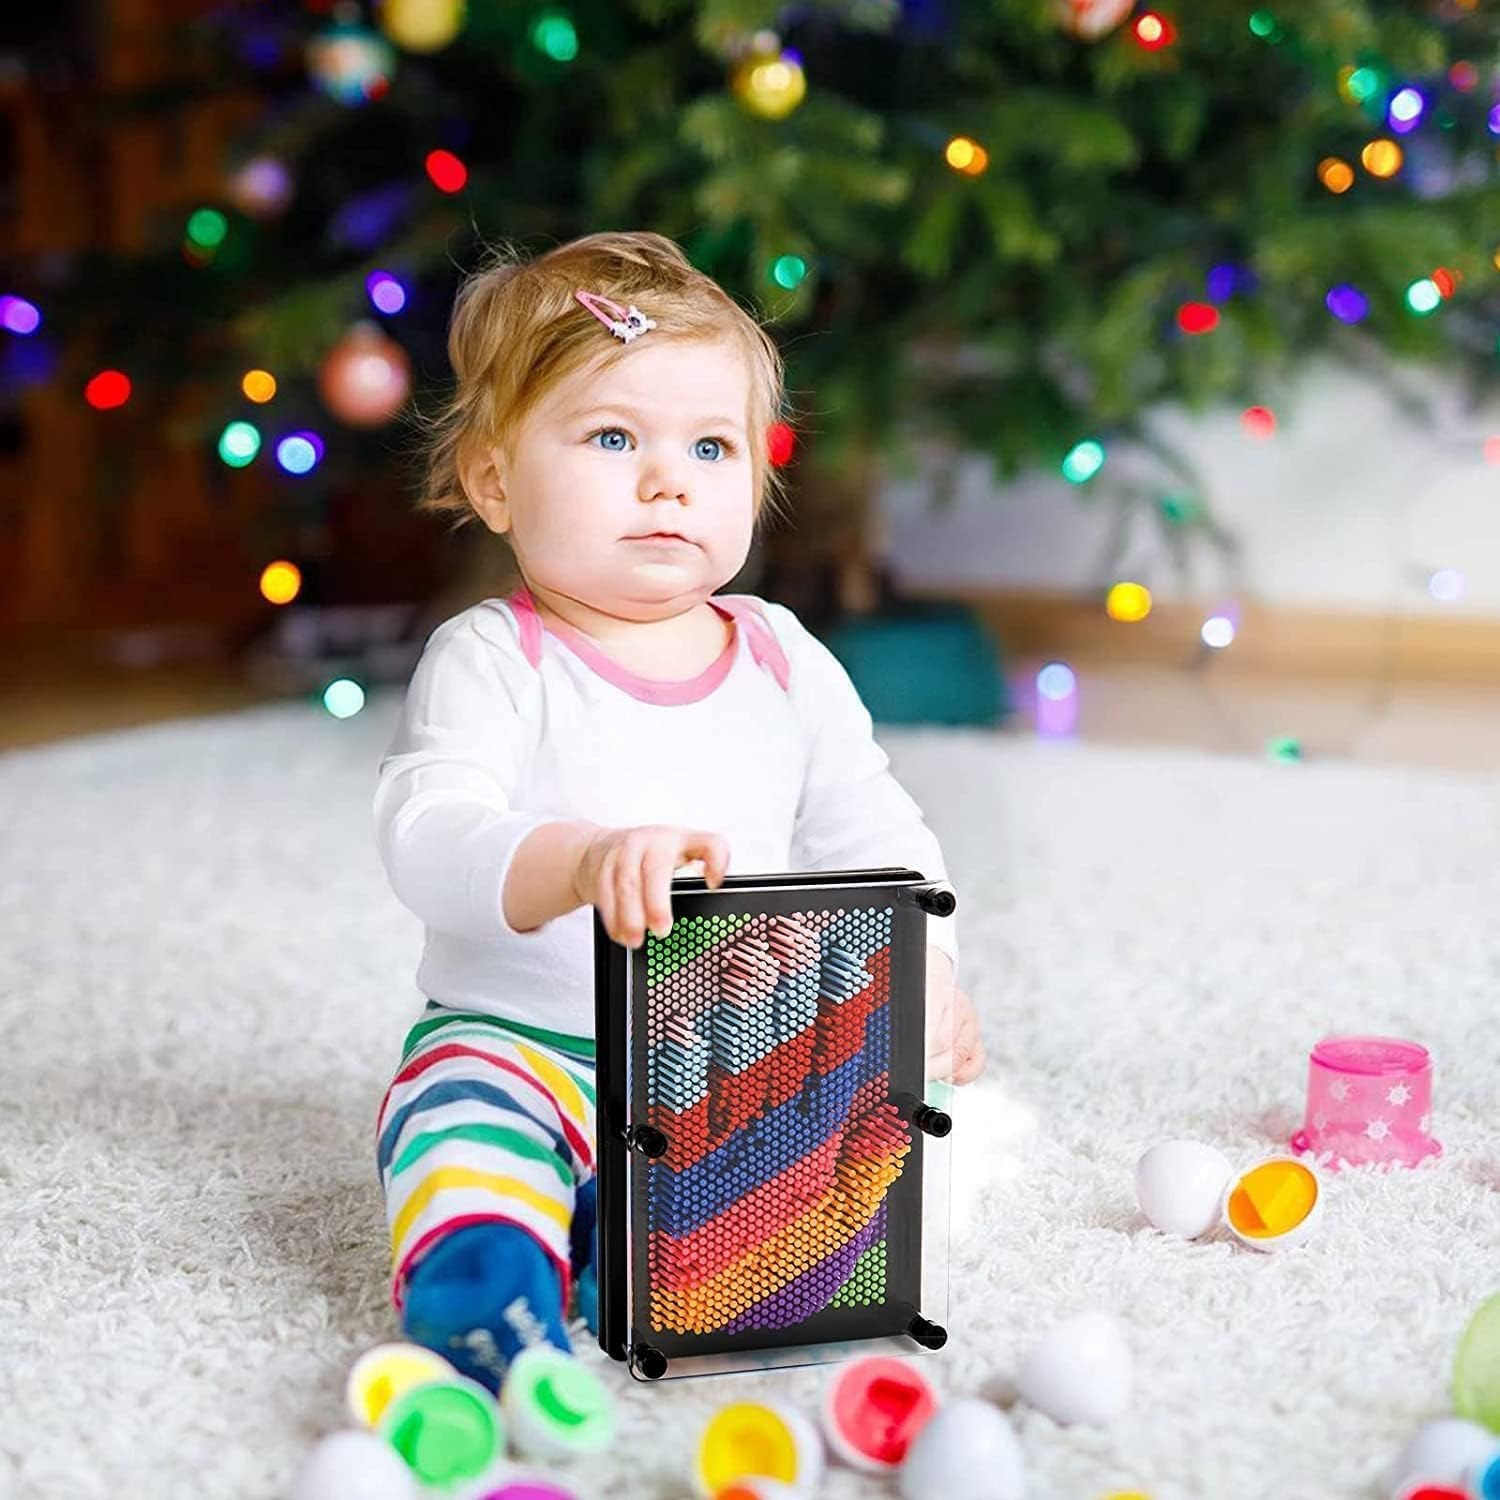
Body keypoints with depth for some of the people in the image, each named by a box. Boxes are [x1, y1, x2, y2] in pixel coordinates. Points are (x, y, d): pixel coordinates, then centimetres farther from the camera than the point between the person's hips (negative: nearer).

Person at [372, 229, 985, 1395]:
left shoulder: (789, 666, 7)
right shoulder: (491, 662, -7)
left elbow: (873, 841, 15)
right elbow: (427, 838, -25)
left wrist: (923, 972, -5)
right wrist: (580, 860, -45)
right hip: (520, 1038, -4)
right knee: (464, 1115, -33)